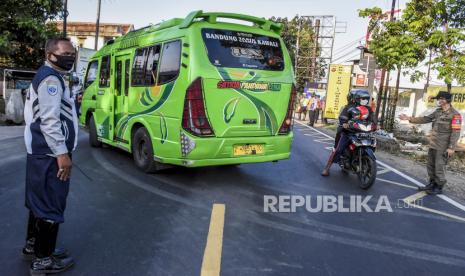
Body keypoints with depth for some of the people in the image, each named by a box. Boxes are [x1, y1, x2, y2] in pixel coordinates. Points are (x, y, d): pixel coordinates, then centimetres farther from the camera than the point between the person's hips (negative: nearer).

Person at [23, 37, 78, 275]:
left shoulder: (48, 76, 20)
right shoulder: (51, 78, -14)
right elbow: (49, 119, -23)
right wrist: (62, 153, -23)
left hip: (41, 151, 11)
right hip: (51, 153, -11)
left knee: (40, 200, 19)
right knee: (51, 204, -4)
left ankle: (32, 246, 33)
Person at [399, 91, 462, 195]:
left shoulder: (455, 114, -13)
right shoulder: (438, 111, 11)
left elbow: (455, 132, -17)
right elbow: (425, 119, 12)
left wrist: (451, 147, -20)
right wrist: (409, 118, 3)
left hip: (443, 147, -8)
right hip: (433, 144, 8)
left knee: (439, 167, -1)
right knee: (431, 166, 16)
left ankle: (439, 187, 13)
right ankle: (432, 184, 29)